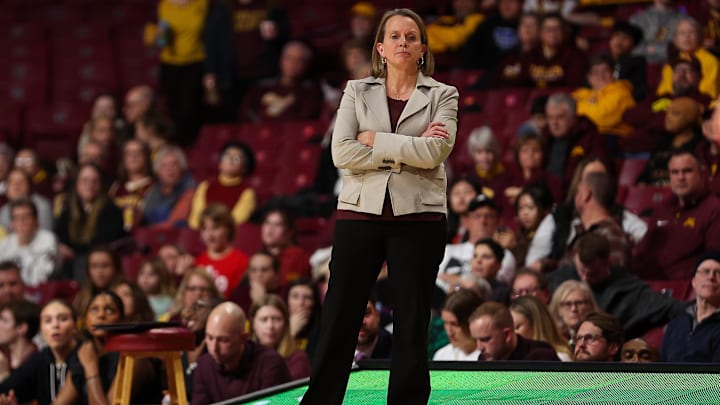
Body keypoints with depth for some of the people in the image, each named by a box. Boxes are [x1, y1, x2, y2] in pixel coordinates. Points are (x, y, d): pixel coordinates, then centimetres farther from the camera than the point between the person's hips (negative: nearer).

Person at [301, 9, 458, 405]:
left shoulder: (443, 96, 6)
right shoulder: (357, 91, 9)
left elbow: (434, 152, -11)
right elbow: (342, 153, -5)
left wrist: (374, 140, -8)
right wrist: (406, 151, -9)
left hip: (418, 216, -1)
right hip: (361, 212, 1)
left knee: (412, 324, 3)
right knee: (339, 320, -1)